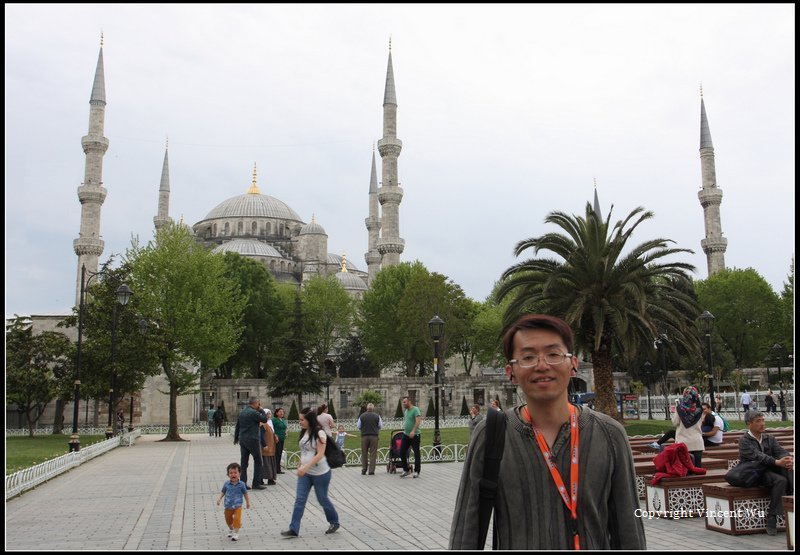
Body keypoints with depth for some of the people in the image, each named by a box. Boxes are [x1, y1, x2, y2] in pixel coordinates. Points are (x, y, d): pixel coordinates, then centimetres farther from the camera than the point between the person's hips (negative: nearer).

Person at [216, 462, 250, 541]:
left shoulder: (241, 484, -11)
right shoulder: (226, 484, -9)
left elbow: (245, 493, 1)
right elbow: (223, 492, 5)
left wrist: (248, 502, 6)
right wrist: (219, 498, -10)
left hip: (237, 506, -3)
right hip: (228, 506, 3)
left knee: (237, 519, -17)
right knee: (228, 520, 19)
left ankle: (236, 533, -4)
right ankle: (230, 529, 47)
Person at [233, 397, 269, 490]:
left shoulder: (241, 412, 10)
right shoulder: (253, 412, -15)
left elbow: (237, 426, 16)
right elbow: (264, 419, -11)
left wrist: (236, 438, 26)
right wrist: (261, 410, -1)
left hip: (242, 440, 8)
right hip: (252, 440, -8)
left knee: (244, 462, 10)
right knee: (258, 461, 2)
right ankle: (256, 483, 2)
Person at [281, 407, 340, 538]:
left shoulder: (319, 433, -18)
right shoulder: (304, 432, 6)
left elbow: (320, 454, -24)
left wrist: (305, 467, -30)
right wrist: (300, 465, 16)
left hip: (320, 473, -6)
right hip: (305, 473, 7)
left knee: (323, 499, 9)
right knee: (299, 500, -1)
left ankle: (334, 522, 31)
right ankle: (293, 529, 1)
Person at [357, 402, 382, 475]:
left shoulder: (362, 416, -1)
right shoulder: (377, 416, -2)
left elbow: (358, 426, 5)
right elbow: (380, 426, 5)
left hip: (364, 436, 1)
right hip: (374, 436, -1)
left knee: (364, 453, 12)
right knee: (373, 453, 3)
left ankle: (364, 470, 14)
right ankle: (371, 471, 1)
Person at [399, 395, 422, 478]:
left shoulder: (415, 409, -12)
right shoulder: (406, 410, 13)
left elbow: (418, 421, -22)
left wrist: (413, 431, -31)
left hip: (415, 435, -8)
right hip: (406, 435, 8)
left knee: (417, 453, 1)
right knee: (402, 452, 4)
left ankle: (416, 472, 8)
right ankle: (406, 470, 15)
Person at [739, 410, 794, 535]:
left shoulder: (769, 438, 18)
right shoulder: (744, 441, -2)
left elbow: (780, 451, 1)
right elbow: (757, 456, -19)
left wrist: (788, 460, -23)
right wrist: (777, 462, -34)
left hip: (770, 470, 5)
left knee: (787, 470, -24)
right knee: (781, 480, -29)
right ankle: (771, 518, -26)